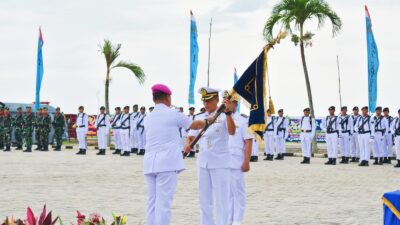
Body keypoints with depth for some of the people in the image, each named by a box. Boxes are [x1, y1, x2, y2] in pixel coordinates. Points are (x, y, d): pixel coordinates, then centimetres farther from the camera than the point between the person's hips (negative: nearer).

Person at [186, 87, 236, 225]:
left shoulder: (224, 116, -7)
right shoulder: (200, 118, 9)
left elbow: (232, 132, -25)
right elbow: (191, 137, 8)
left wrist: (228, 112, -40)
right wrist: (187, 146, -15)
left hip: (220, 162, -6)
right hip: (203, 162, 6)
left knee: (221, 199, -4)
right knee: (205, 199, 12)